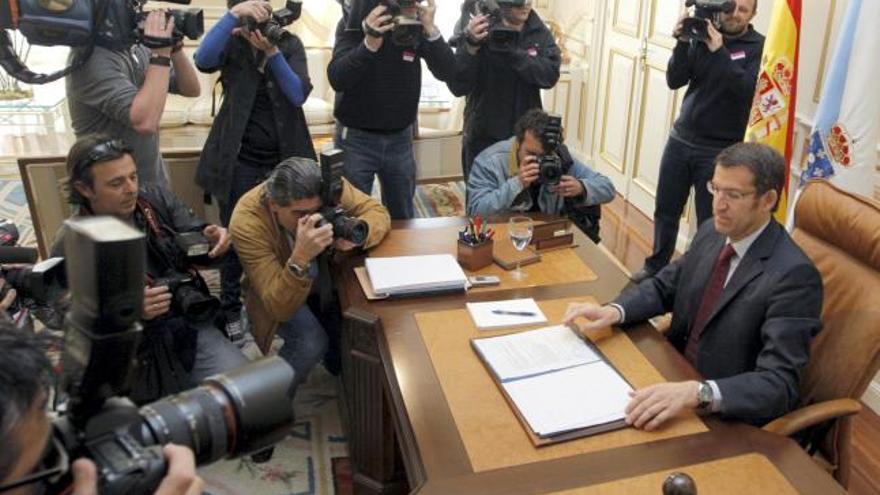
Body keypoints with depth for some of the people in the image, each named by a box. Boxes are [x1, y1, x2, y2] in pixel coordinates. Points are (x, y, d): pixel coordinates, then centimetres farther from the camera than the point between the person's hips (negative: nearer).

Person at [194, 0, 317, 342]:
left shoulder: (290, 44, 1)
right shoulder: (232, 45, -3)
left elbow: (299, 95, -13)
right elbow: (203, 60, -26)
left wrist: (272, 51, -23)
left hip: (284, 160, 1)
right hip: (239, 162, -1)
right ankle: (230, 310, 27)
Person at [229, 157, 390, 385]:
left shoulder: (326, 186, -28)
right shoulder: (246, 223, -34)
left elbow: (378, 212, -15)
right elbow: (279, 309, -35)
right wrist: (300, 259, -53)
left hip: (324, 267, 4)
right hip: (279, 287, -4)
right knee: (310, 342, -28)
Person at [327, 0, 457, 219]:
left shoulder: (417, 25, -3)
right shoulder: (354, 22, -11)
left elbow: (446, 72, -11)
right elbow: (337, 79, -22)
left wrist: (430, 29, -25)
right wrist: (369, 43, -37)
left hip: (400, 138, 3)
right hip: (356, 138, -3)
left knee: (403, 217, 14)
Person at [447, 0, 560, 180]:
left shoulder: (540, 33, 1)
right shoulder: (480, 31, -9)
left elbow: (550, 75, -14)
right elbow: (457, 86, -16)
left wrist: (512, 50, -25)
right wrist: (471, 45, -31)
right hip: (482, 137, -2)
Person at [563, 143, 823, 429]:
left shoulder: (794, 276, -22)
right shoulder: (712, 232, 0)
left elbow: (780, 384, -27)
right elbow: (665, 286, 11)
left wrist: (697, 393, -44)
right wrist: (615, 311, -9)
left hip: (726, 418, -6)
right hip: (673, 378, 6)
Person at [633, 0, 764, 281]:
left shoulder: (759, 47, -5)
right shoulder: (702, 35, 5)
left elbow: (748, 90, -19)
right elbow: (674, 81, -2)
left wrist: (719, 52, -23)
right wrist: (682, 42, -16)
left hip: (720, 151, -4)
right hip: (680, 139, 4)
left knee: (709, 222, 4)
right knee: (665, 210, 13)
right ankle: (656, 266, 31)